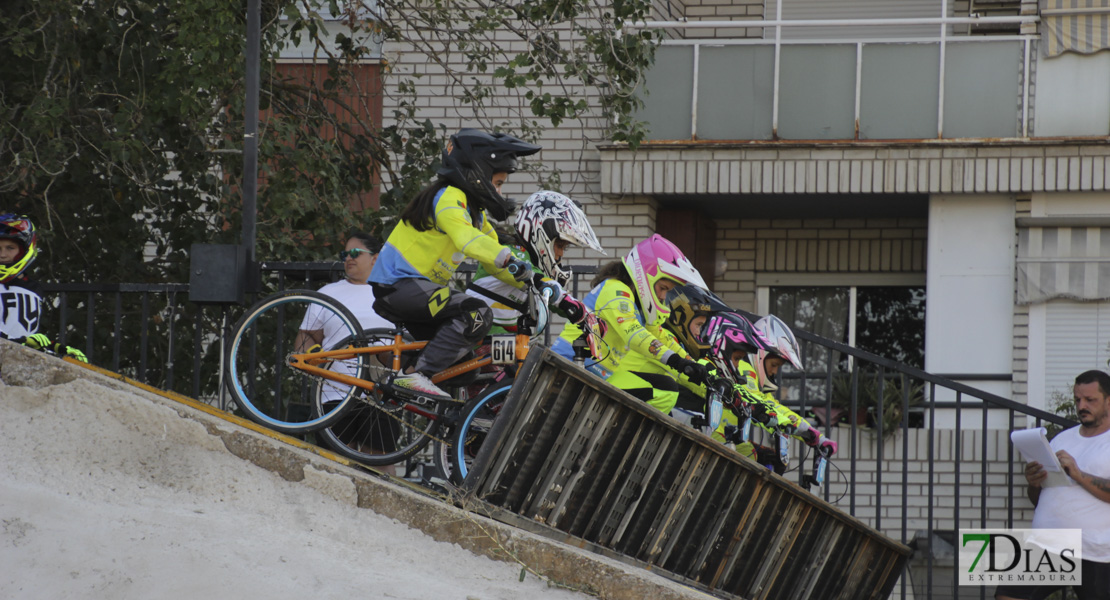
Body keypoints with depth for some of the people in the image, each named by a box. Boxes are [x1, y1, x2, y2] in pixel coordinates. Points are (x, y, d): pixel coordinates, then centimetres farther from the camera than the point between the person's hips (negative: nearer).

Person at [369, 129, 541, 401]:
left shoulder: (475, 212, 18)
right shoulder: (449, 197, -14)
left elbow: (494, 263, 19)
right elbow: (466, 238, -33)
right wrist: (510, 259, -43)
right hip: (399, 286, -11)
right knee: (477, 316, -23)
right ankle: (415, 376, -25)